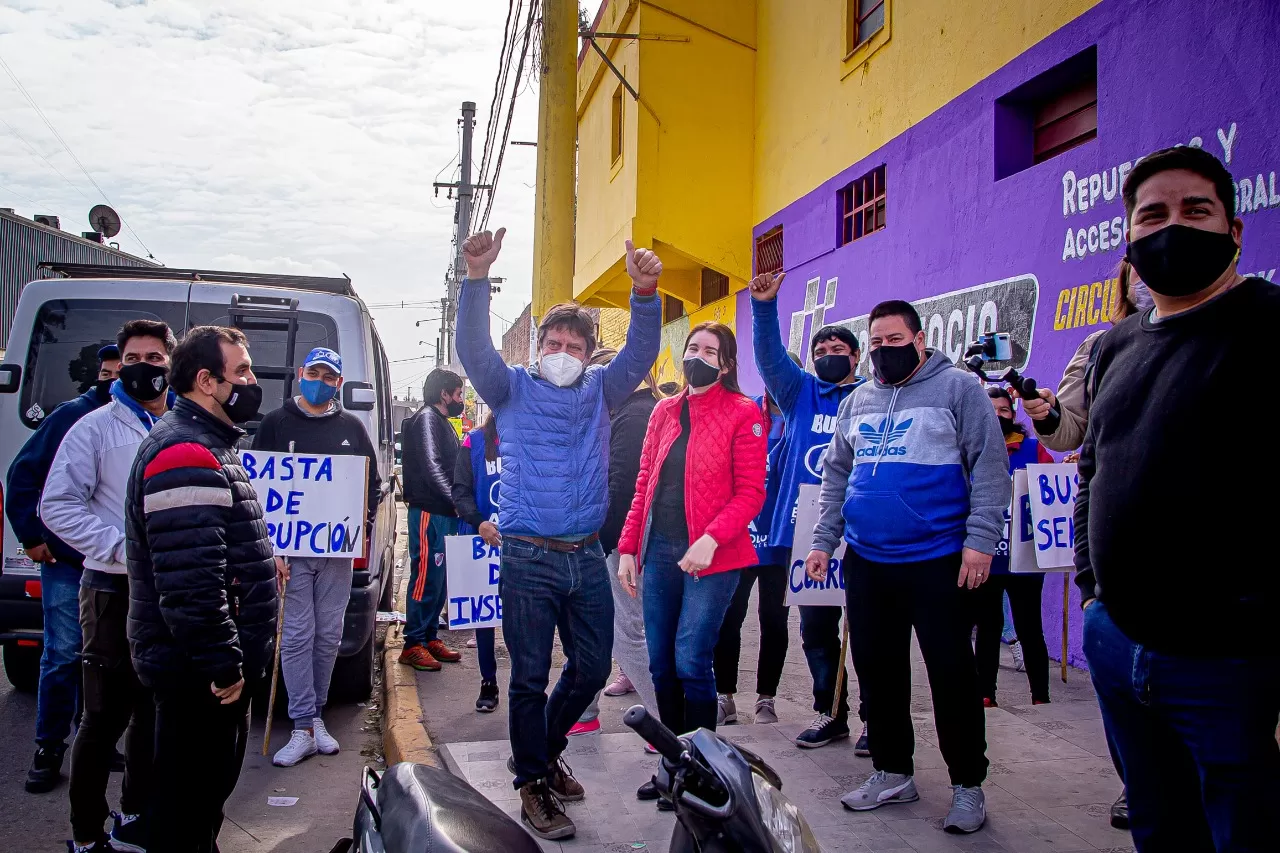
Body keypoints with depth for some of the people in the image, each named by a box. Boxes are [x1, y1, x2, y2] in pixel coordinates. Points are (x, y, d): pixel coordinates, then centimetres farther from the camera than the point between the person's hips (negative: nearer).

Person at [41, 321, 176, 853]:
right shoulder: (97, 428, -5)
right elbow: (56, 505, -10)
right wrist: (121, 548, -19)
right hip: (115, 591, -5)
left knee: (156, 709, 14)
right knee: (107, 714, 0)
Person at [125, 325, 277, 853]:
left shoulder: (207, 445, 15)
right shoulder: (185, 454, -22)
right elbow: (189, 582, -29)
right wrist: (222, 665, -23)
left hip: (217, 668, 11)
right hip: (200, 673, -11)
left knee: (209, 788, 24)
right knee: (189, 798, 3)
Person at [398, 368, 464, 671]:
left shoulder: (443, 423, 21)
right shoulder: (426, 419, -8)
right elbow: (431, 467, -18)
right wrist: (455, 501, -20)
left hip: (444, 513, 10)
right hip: (429, 512, -10)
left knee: (438, 578, 12)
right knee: (426, 576, -7)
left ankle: (430, 638, 20)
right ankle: (413, 644, -2)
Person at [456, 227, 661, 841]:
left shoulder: (599, 392, 10)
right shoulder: (514, 390, 3)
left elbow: (640, 351, -6)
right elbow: (473, 348, -14)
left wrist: (645, 291, -25)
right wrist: (478, 276, -29)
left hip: (586, 557, 4)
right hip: (529, 558, -4)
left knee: (591, 668, 12)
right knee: (531, 677, 3)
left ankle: (545, 749, 36)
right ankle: (533, 784, 17)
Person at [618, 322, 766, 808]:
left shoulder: (742, 414, -4)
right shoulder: (665, 411, 12)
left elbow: (751, 492, -9)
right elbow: (645, 485, 14)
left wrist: (710, 540, -21)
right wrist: (628, 547, 9)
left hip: (711, 556, -5)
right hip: (659, 552, 6)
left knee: (690, 662, -5)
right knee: (661, 665, 10)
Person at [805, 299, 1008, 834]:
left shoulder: (957, 388, -3)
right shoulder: (856, 403, 13)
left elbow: (990, 467, -8)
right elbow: (835, 477, 17)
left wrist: (980, 540, -15)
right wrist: (824, 541, 11)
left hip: (937, 562, -5)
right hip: (866, 563, 6)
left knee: (951, 674, 2)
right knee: (877, 670, 12)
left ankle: (968, 785, 17)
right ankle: (892, 773, 27)